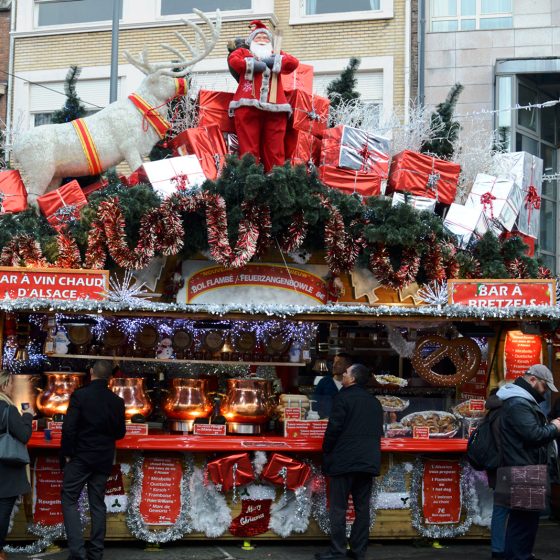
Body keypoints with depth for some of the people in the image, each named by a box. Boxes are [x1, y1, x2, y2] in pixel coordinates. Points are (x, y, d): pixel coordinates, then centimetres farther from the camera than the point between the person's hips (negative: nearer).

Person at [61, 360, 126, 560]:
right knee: (97, 504, 11)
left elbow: (69, 427, -14)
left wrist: (66, 454, -4)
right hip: (104, 459, 4)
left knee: (70, 500, 3)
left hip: (80, 456, -4)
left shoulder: (80, 395, -11)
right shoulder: (117, 401, 1)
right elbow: (120, 433, 8)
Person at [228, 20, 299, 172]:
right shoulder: (243, 52, 25)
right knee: (248, 149, -9)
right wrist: (254, 65, 0)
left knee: (274, 151, -5)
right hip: (247, 106, -2)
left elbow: (293, 62, 9)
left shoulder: (278, 55, 31)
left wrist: (271, 61, 3)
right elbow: (233, 61, 1)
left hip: (275, 108, 2)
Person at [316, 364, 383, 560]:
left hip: (344, 460, -6)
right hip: (368, 462, 6)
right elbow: (378, 431, 17)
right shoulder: (374, 402, 14)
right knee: (362, 507, 8)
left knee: (338, 508, -2)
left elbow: (334, 428, -12)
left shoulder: (343, 397, -7)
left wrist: (326, 452, 0)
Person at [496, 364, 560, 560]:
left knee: (524, 517, 18)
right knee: (525, 518, -8)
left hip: (524, 470, 11)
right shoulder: (518, 403, -19)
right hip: (524, 472, -11)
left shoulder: (522, 400, 18)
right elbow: (534, 435, -24)